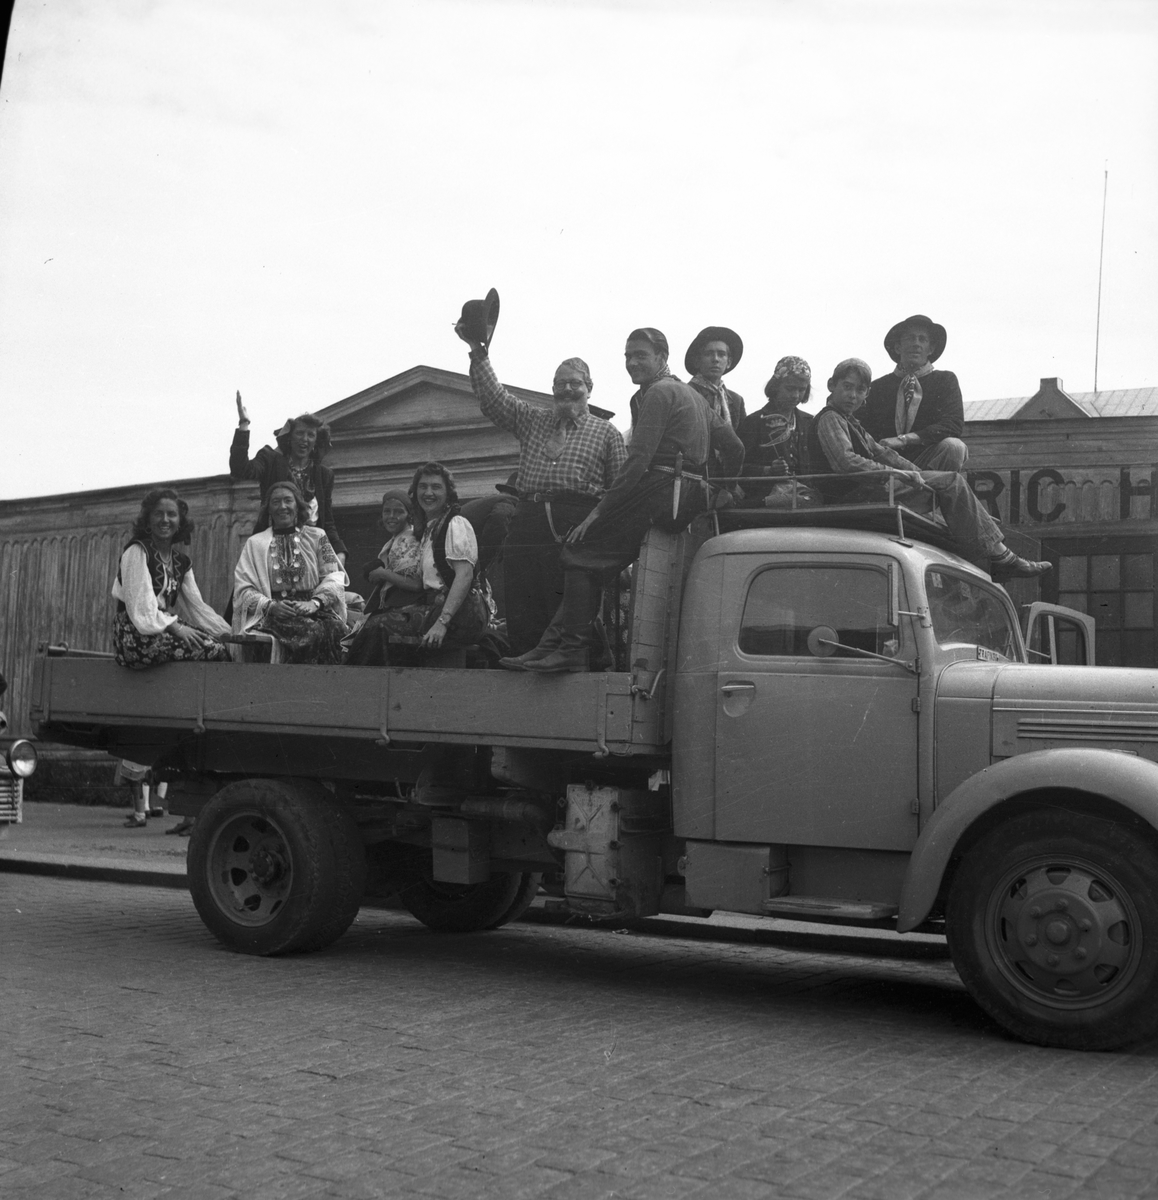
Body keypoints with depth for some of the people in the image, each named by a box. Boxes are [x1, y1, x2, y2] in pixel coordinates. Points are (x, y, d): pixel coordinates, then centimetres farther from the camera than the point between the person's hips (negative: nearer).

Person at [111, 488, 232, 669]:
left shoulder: (181, 562, 16)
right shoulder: (137, 551, -5)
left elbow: (196, 605, 10)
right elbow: (140, 605, -14)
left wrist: (229, 634, -2)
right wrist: (176, 628, -22)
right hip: (136, 635, -7)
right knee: (215, 652, -24)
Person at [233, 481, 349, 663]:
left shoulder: (317, 536, 16)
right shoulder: (255, 544, 16)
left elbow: (333, 578, 8)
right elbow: (243, 588, 8)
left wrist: (315, 602, -11)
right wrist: (270, 605, -11)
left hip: (315, 613, 1)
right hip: (272, 615, -1)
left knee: (331, 629, -34)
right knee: (312, 631, -34)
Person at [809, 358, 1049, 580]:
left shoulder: (848, 421, 23)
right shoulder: (830, 419, -11)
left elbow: (879, 451, 23)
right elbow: (846, 462, -26)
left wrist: (916, 474, 10)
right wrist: (899, 474, -22)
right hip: (858, 494, -11)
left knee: (952, 482, 12)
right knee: (952, 483, -10)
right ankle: (1000, 557, -8)